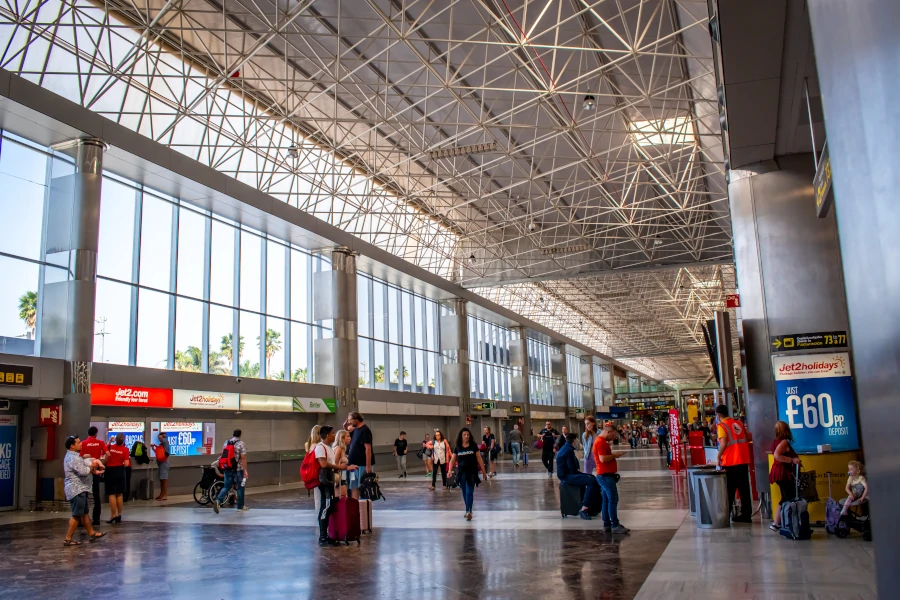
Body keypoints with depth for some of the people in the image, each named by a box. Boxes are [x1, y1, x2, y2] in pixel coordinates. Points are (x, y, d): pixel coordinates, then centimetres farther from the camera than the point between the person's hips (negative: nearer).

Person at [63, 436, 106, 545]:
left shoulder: (74, 456, 15)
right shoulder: (73, 458, -19)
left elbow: (84, 468, 19)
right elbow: (84, 472, -25)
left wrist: (95, 472, 2)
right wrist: (92, 466, -7)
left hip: (79, 489, 11)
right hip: (76, 490, -11)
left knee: (84, 513, 16)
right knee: (77, 515, -6)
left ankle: (91, 533, 23)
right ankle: (68, 539, -2)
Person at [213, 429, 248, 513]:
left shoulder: (226, 443, 7)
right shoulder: (241, 444, -9)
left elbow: (222, 455, 10)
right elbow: (243, 458, -13)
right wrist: (245, 470, -13)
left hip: (227, 469, 4)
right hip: (238, 469, -4)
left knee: (226, 486, 10)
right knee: (240, 487, 9)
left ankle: (218, 500, -14)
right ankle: (240, 506, 17)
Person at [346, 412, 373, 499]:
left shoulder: (364, 430, -14)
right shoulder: (355, 430, 11)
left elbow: (368, 448, -19)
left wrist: (368, 465, -24)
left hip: (363, 465, -8)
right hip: (354, 464, 8)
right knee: (354, 488, 8)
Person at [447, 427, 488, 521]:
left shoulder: (473, 446, -2)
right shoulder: (458, 447, 3)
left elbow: (479, 459, 1)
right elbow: (452, 460, 4)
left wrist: (484, 471, 1)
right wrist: (450, 470, -12)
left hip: (472, 472, -3)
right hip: (462, 472, 3)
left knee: (469, 492, -9)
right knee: (465, 493, 12)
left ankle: (468, 512, -10)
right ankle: (468, 510, 27)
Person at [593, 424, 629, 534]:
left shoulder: (602, 441, 17)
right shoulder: (600, 442, -16)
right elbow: (603, 459, -25)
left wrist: (614, 454, 9)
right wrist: (615, 455, -13)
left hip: (606, 475, 11)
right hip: (605, 475, -11)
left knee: (607, 500, 11)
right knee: (613, 499, -10)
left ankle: (607, 524, 15)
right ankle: (615, 525, -8)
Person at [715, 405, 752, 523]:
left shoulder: (721, 426, -8)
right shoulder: (739, 423, 11)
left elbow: (723, 444, -17)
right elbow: (747, 439, 16)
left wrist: (718, 457, -5)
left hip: (730, 462, -5)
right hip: (743, 460, 5)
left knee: (729, 490, 3)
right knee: (744, 489, 9)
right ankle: (746, 515, 11)